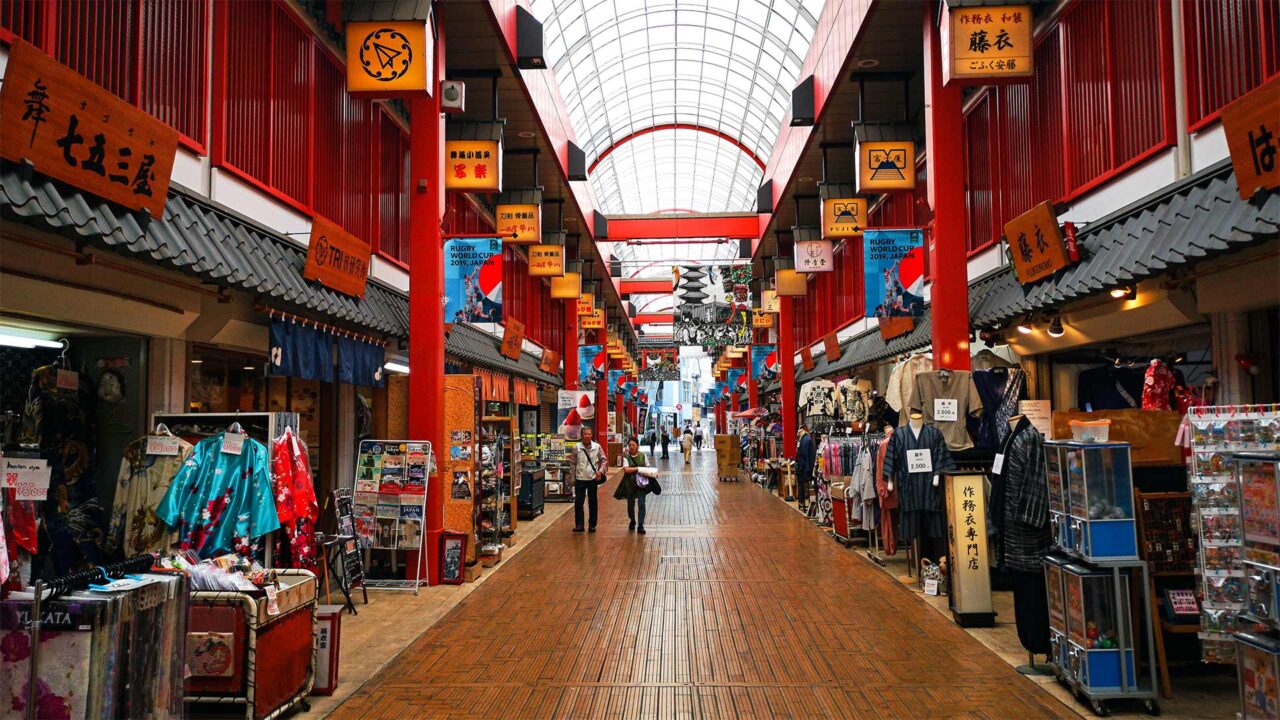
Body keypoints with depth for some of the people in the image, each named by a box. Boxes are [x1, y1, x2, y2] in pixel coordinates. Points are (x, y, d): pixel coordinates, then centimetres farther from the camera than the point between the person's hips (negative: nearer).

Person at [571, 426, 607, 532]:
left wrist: (601, 471, -10)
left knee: (593, 502, 7)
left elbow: (604, 460, 5)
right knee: (578, 502, -1)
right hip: (580, 479, 0)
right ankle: (579, 525, 8)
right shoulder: (577, 448, -3)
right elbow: (574, 464, 3)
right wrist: (573, 479, 4)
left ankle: (592, 525, 17)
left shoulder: (597, 447, -3)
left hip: (593, 479, 0)